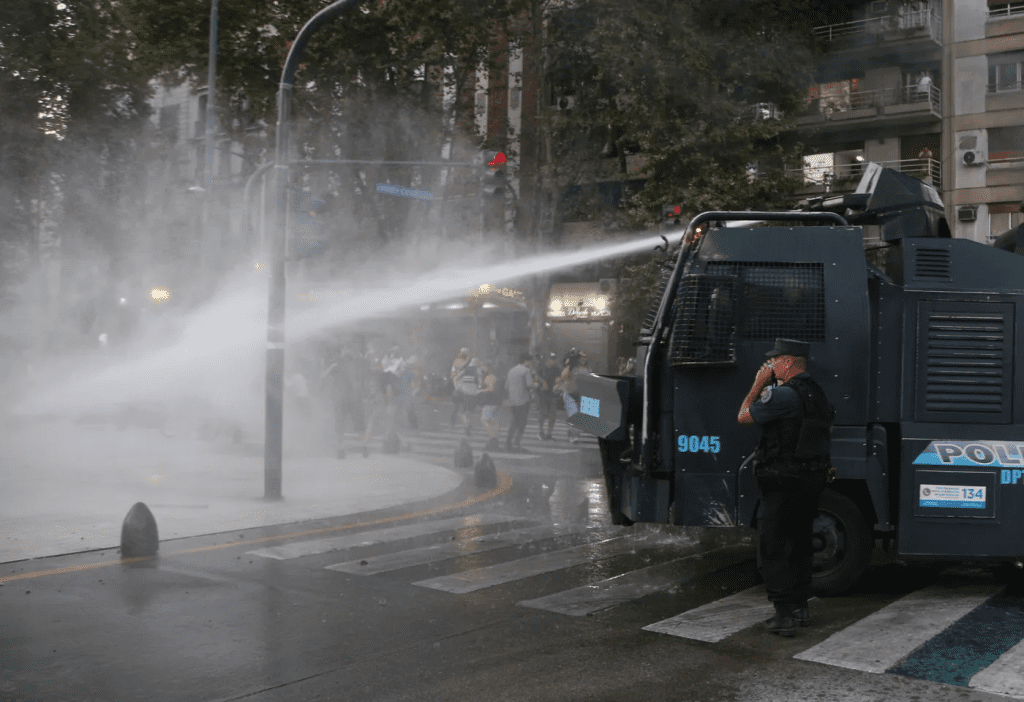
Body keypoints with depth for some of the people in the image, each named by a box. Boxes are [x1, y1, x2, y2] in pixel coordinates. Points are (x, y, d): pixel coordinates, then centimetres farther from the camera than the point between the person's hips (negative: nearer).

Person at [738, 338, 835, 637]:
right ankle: (800, 607, 25)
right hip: (813, 478, 9)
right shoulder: (818, 393, 12)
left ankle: (784, 615, -5)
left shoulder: (782, 395, -19)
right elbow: (828, 428, 26)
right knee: (800, 543, 18)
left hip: (783, 482, -9)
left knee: (773, 548, -2)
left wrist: (758, 384, -1)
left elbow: (743, 416, -11)